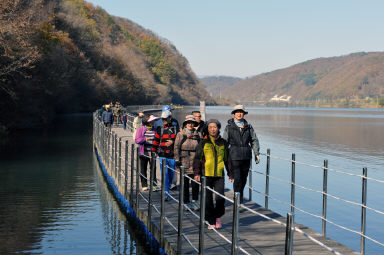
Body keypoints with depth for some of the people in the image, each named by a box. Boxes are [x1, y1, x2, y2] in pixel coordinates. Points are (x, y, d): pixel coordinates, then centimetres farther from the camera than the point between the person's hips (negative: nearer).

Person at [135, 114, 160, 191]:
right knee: (143, 169, 6)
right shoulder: (141, 129, 0)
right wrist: (145, 139, -20)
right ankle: (144, 185, 17)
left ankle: (154, 185, 3)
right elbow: (137, 140, -5)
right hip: (144, 152, -1)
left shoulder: (154, 130, 6)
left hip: (152, 152, 1)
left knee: (153, 168, -3)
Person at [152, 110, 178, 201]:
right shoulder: (160, 129, 8)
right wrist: (153, 152, 10)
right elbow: (156, 141, 12)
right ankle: (166, 194, -10)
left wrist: (173, 142, -12)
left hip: (172, 156, 1)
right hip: (162, 156, -1)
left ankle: (168, 188, 32)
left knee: (171, 174, 11)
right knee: (165, 174, -9)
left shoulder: (175, 129, 5)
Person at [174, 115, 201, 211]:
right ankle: (186, 202, 13)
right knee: (185, 183, 5)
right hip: (184, 162, -1)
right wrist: (177, 159, -7)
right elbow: (176, 147, 1)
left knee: (195, 183, -3)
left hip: (195, 162, 1)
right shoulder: (180, 134, 4)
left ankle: (194, 201, 9)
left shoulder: (198, 134, 9)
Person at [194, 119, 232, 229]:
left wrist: (230, 174, 17)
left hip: (219, 175, 1)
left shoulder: (223, 143, 10)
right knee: (208, 200, 1)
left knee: (220, 197, -9)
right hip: (206, 175, -1)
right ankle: (211, 222, 13)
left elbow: (227, 159, 18)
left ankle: (218, 216, 17)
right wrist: (197, 172, -5)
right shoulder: (203, 143, 3)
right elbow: (197, 158, 4)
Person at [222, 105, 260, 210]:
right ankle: (239, 203, -7)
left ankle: (238, 198, 29)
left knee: (243, 179, 11)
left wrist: (256, 153, 4)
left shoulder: (248, 126, 9)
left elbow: (254, 140, 12)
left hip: (246, 157, 4)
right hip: (234, 157, -3)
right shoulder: (229, 126, 2)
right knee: (237, 180, -10)